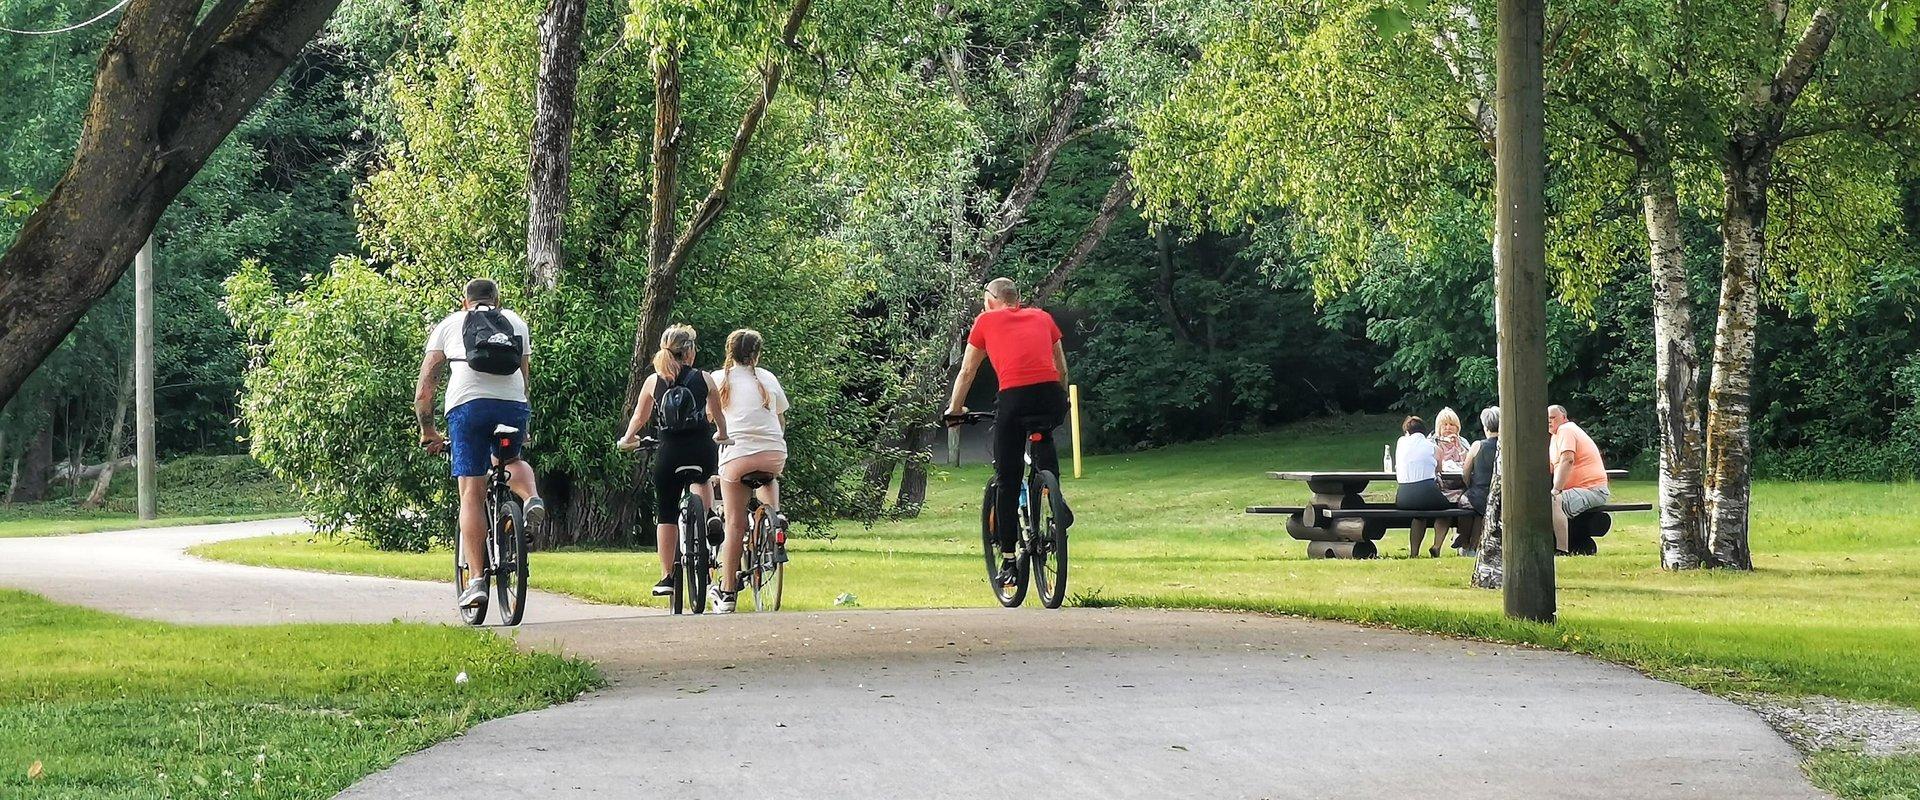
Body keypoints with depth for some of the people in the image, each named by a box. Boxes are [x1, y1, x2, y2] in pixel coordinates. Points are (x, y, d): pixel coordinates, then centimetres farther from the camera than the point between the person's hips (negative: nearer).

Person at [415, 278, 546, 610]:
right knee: (509, 460, 31)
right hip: (514, 405, 2)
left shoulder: (448, 325, 24)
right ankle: (532, 498, -2)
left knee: (472, 494, 2)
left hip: (467, 405, -2)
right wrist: (522, 429, 41)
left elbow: (424, 388, 18)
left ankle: (476, 581, -6)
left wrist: (427, 431, 29)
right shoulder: (516, 322, 28)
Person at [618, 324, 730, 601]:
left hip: (668, 453, 0)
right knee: (702, 477, 36)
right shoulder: (705, 380, 2)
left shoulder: (653, 381, 3)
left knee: (666, 514, 9)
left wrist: (628, 439, 36)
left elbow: (639, 417, 16)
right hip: (702, 450, 0)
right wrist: (722, 434, 37)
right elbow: (717, 416, 16)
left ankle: (667, 577, 8)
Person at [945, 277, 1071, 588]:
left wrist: (955, 409, 38)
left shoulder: (986, 321, 19)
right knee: (1044, 435, 37)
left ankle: (1008, 562, 8)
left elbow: (967, 372, 25)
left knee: (1007, 482, 7)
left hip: (1014, 398, -3)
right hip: (1051, 398, 3)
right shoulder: (1042, 318, 25)